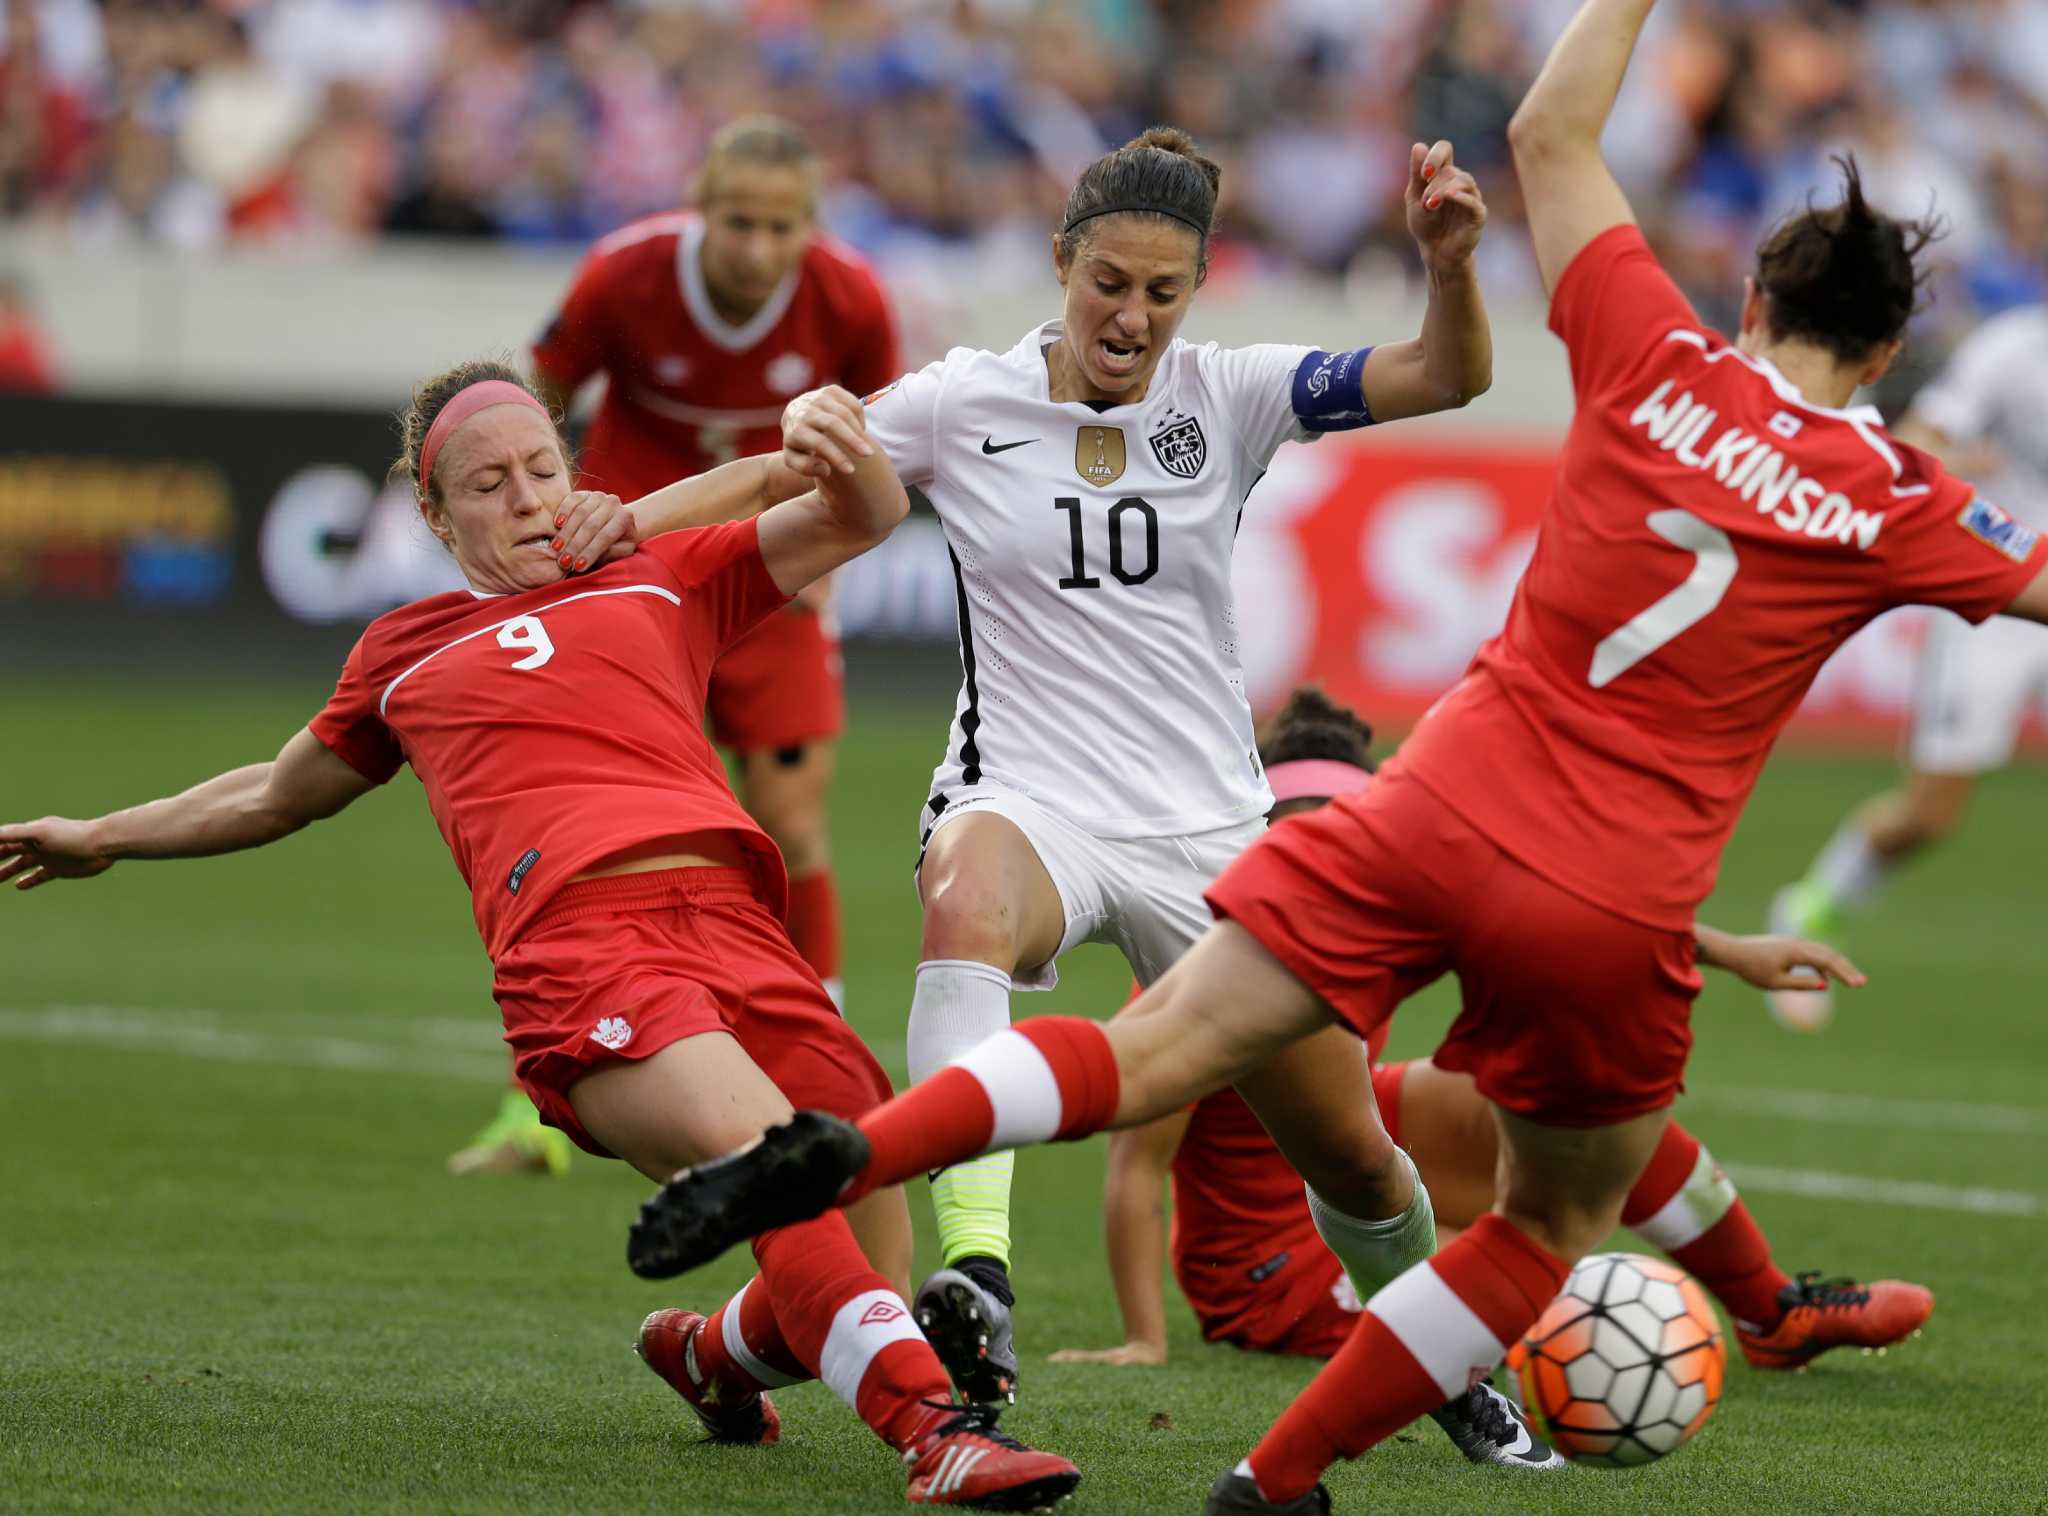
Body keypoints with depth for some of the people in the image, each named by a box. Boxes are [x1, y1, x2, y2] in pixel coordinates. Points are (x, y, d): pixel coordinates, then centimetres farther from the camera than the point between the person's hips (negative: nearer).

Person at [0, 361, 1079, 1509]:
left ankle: (712, 1353, 25)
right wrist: (103, 840, 54)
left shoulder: (665, 577, 29)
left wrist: (835, 454, 4)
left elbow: (867, 518, 27)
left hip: (736, 922, 2)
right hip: (579, 949, -2)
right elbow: (280, 794, 47)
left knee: (867, 1285, -8)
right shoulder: (405, 656, 30)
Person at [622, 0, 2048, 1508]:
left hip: (1438, 812, 1)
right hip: (1614, 913, -1)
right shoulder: (1901, 501, 2)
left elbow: (1551, 134, 17)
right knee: (1553, 1228, 20)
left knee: (1154, 1051, -2)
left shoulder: (1659, 363, 4)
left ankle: (843, 1153, -24)